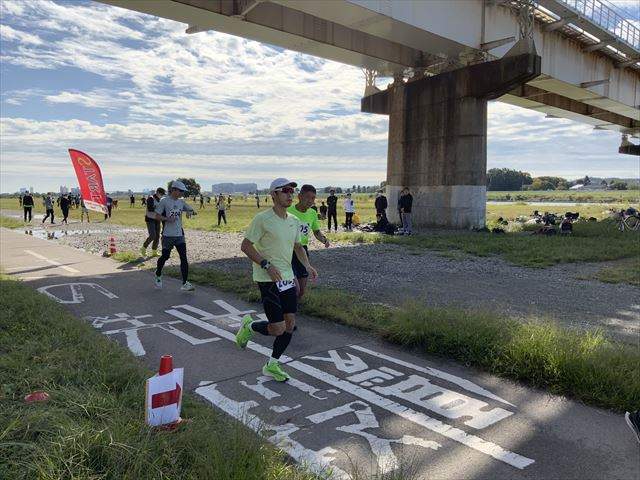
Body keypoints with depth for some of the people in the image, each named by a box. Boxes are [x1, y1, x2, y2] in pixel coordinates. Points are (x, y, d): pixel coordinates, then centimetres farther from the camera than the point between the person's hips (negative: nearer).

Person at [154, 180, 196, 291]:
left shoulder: (181, 202, 9)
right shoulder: (164, 201, -5)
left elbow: (193, 211, 15)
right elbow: (157, 216, -3)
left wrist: (190, 212, -8)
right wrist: (167, 219, -20)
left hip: (179, 234, 4)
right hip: (168, 235, -4)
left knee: (184, 258, -6)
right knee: (165, 256, 8)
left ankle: (185, 283, -7)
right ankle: (158, 275, 38)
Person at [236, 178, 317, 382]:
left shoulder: (294, 221, 9)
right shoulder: (262, 219, -12)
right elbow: (245, 246, -12)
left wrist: (307, 265, 7)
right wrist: (267, 265, -21)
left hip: (287, 278, 7)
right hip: (268, 280, -7)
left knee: (290, 324, 7)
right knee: (278, 328, -10)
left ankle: (272, 365, 24)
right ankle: (249, 326, 21)